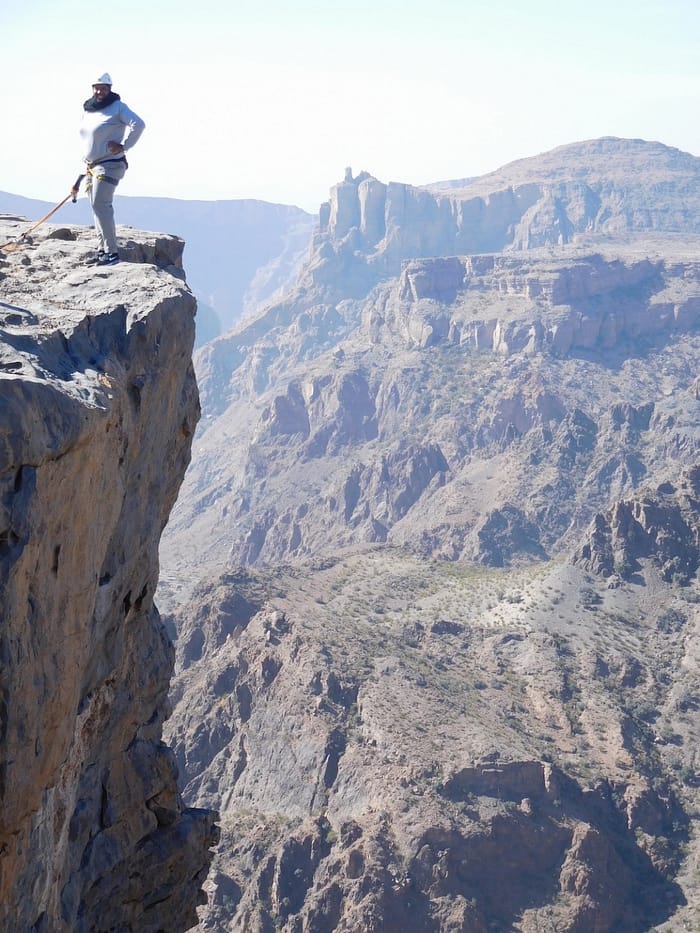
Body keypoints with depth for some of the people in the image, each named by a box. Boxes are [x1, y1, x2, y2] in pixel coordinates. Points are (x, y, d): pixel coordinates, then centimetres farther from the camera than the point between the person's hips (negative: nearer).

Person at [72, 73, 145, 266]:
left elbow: (138, 124, -21)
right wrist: (85, 164, 23)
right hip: (92, 166, 9)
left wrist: (123, 145, -20)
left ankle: (112, 251, -16)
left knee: (100, 204, -18)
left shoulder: (118, 107, -8)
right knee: (97, 207, 9)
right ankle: (102, 249, 16)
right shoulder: (87, 111, 15)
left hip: (110, 165, -9)